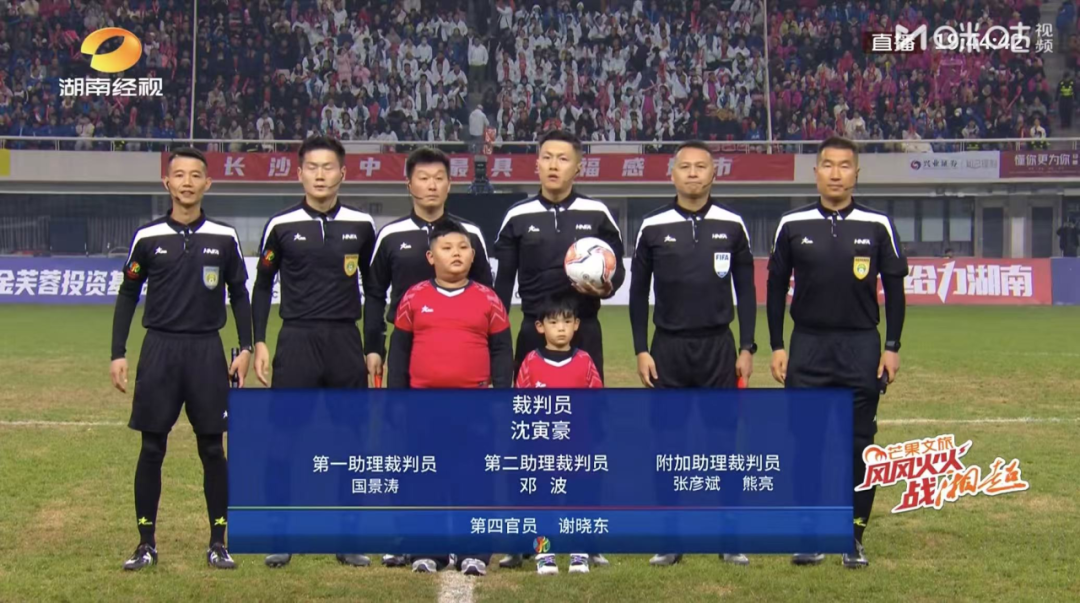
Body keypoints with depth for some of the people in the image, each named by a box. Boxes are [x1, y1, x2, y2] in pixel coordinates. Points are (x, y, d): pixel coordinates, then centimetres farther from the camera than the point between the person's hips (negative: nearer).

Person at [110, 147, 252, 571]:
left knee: (213, 448, 2)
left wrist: (246, 349, 2)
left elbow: (239, 295, 10)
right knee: (151, 448, 3)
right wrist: (118, 354, 1)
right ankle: (146, 543, 11)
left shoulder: (224, 238, 3)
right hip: (159, 349, 0)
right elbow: (127, 295, 7)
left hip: (207, 350, 0)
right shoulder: (148, 237, 2)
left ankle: (218, 543, 11)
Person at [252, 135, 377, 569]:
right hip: (296, 341, -1)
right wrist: (258, 344, 2)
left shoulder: (361, 225, 5)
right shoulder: (282, 225, 1)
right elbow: (263, 285, 8)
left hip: (345, 339, 1)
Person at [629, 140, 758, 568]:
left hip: (718, 347, 0)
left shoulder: (732, 226, 2)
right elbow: (638, 293, 6)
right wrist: (641, 351, -1)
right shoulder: (653, 227, 1)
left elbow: (746, 290, 6)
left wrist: (747, 348, 1)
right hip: (668, 348, 0)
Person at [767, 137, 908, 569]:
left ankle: (854, 537, 11)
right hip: (808, 347, 1)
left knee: (859, 444, 2)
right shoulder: (792, 225, 2)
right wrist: (777, 347, 2)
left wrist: (892, 347, -1)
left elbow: (894, 288, 4)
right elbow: (776, 288, 7)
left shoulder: (878, 225, 1)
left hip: (862, 347, -1)